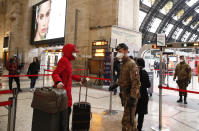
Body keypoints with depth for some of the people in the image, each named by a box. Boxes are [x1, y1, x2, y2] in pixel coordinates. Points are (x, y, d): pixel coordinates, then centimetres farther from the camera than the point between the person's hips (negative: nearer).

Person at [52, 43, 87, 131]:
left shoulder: (67, 61, 17)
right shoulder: (63, 60, -15)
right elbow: (55, 73, -25)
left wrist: (80, 79, 29)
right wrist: (58, 82, -44)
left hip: (66, 90, 11)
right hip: (63, 89, -11)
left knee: (67, 110, 19)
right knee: (67, 110, -4)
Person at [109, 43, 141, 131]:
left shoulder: (131, 64, -19)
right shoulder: (123, 63, 11)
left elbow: (136, 82, -25)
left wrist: (132, 97, -29)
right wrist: (115, 85, 17)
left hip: (131, 94, -9)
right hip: (125, 93, 9)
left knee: (127, 119, -4)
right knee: (130, 116, 24)